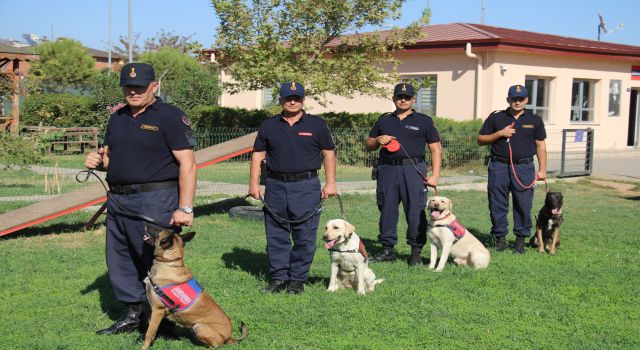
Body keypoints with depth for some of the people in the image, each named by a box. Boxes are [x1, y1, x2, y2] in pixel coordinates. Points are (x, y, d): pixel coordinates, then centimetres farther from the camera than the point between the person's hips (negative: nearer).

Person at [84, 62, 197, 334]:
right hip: (118, 200, 8)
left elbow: (187, 163, -13)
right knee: (119, 261, 14)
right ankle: (132, 315, 27)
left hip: (154, 202, -8)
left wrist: (185, 208, -20)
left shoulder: (170, 117, -8)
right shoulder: (117, 118, 16)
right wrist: (97, 161, 0)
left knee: (158, 262, -3)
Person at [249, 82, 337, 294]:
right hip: (276, 186, 2)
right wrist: (254, 183, 2)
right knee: (276, 236, 5)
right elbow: (258, 155, 10)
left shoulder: (316, 125, 6)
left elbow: (329, 154, 7)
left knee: (304, 237, -1)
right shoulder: (268, 126, 10)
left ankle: (298, 279, 10)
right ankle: (278, 277, 15)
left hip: (306, 187, -2)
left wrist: (330, 182, -1)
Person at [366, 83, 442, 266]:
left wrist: (435, 175, -3)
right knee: (386, 209, 4)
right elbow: (369, 145, 21)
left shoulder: (424, 121, 10)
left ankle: (416, 251, 2)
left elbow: (435, 149, 7)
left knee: (415, 211, -6)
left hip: (413, 169, -3)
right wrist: (378, 140, -2)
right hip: (387, 169, 3)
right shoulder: (384, 120, 18)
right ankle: (388, 249, 14)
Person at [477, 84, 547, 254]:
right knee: (497, 205, 2)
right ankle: (500, 237, 13)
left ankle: (521, 239, 12)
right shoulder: (496, 117, 7)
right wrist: (500, 133, -7)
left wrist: (542, 169, 4)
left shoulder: (535, 120, 10)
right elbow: (481, 139, 8)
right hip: (499, 166, 0)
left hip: (524, 168, 0)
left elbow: (540, 145, 11)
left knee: (523, 205, 0)